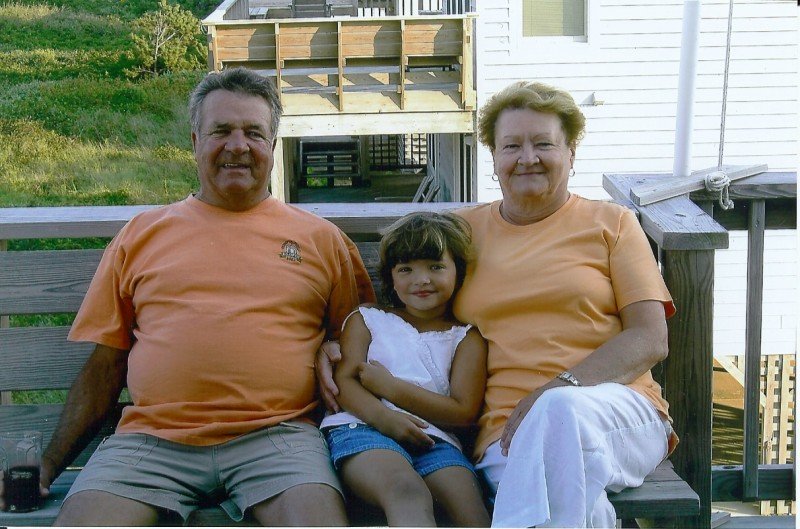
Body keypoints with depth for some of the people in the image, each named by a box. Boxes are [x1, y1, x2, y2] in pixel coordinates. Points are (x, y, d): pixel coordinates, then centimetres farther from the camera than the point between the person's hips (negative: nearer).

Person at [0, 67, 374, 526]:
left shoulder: (320, 238, 15)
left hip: (274, 434, -1)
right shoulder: (142, 235, 17)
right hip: (152, 436, 1)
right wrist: (49, 465, 10)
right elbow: (105, 365, 18)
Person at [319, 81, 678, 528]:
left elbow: (651, 339, 3)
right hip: (505, 431, -1)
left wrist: (560, 388, -13)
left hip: (617, 412, 1)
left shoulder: (612, 223, 14)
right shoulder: (463, 231, 19)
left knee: (561, 408, -37)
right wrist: (332, 345, 3)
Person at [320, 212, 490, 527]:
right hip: (363, 428, -2)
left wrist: (389, 386, 2)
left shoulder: (467, 339, 20)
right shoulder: (366, 321, 22)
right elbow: (344, 380, 6)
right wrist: (384, 416, -16)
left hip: (434, 438, 2)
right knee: (408, 493, -36)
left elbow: (464, 412, 8)